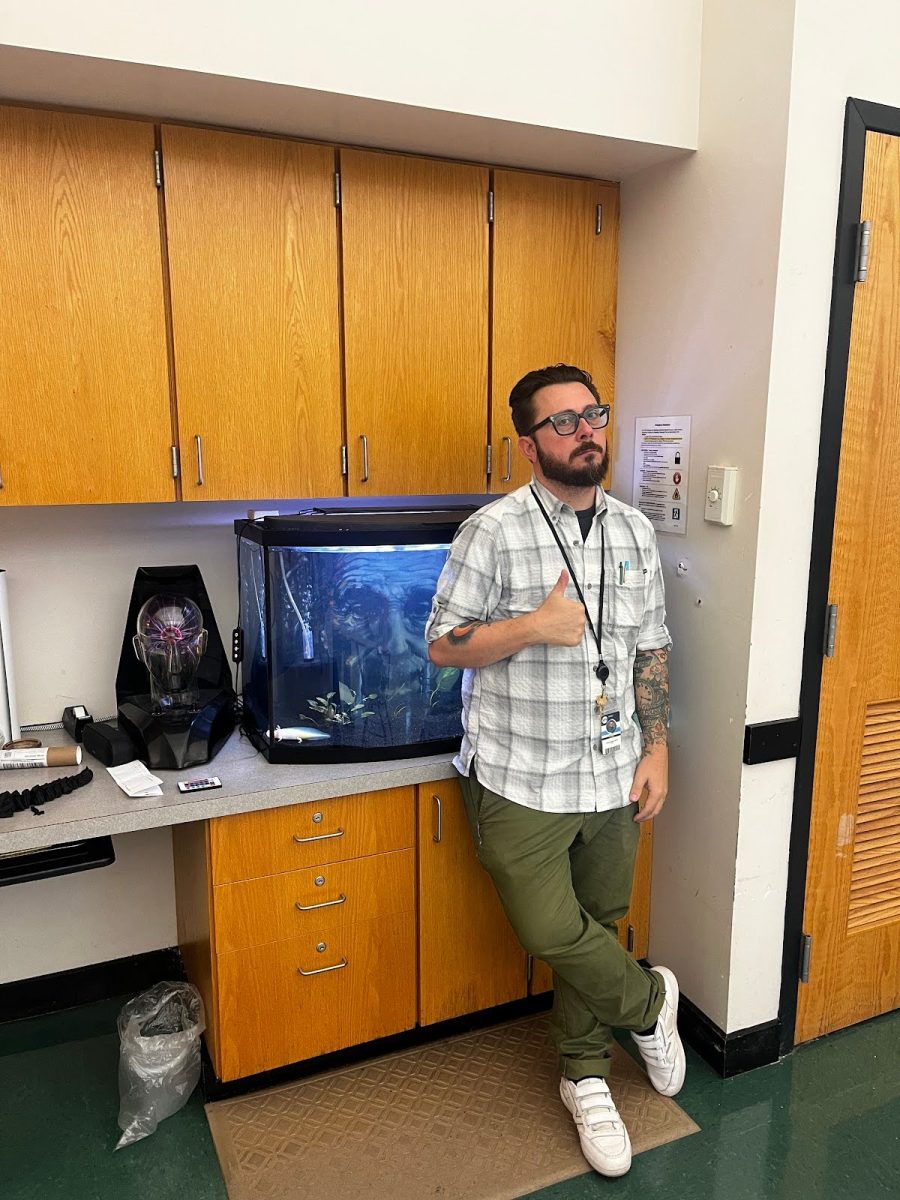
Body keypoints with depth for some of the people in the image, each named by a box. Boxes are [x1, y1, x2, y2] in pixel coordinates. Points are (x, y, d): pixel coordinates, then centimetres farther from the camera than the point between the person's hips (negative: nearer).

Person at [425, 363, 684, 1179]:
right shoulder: (494, 531, -11)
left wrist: (656, 750, 4)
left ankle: (586, 1076, 38)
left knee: (597, 926, 15)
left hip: (612, 776, 4)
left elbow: (651, 651, 10)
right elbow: (442, 645, -9)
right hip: (521, 781, -4)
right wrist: (533, 627, -23)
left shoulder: (635, 532, 5)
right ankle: (649, 1003, 31)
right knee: (553, 934, -1)